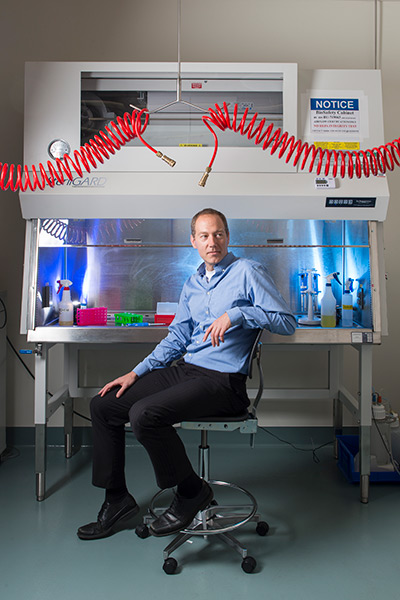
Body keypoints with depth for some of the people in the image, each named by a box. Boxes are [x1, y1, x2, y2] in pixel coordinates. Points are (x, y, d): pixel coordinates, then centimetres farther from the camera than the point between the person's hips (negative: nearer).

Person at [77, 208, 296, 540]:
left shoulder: (247, 271, -3)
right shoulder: (192, 284, 19)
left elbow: (287, 322, -10)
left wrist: (236, 314, -22)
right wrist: (137, 373, 11)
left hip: (223, 380, -8)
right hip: (185, 369, 8)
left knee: (143, 413, -28)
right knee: (102, 405, 2)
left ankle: (191, 490, -3)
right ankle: (117, 501, 14)